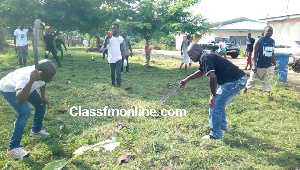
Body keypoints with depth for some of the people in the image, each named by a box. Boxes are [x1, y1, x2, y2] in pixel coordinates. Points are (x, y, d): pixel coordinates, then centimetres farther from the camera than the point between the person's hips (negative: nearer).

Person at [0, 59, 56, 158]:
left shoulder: (43, 73, -26)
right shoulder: (25, 77, -46)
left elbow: (43, 82, 1)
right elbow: (20, 101, -62)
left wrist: (43, 96, -8)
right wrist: (31, 81, -69)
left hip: (25, 86, 7)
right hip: (8, 88, -7)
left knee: (41, 103, 10)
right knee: (25, 113, -23)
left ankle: (36, 130, 32)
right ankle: (13, 148, -12)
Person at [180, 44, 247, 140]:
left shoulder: (205, 58, -15)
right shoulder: (206, 57, 17)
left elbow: (212, 77, -29)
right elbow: (201, 72, 36)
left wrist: (213, 95, -19)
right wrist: (186, 80, 39)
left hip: (235, 81, -10)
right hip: (239, 79, 10)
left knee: (215, 105, -4)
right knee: (219, 103, 24)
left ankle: (215, 135, 5)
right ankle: (222, 126, 40)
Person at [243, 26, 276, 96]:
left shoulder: (273, 41, 9)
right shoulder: (259, 40, -10)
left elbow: (272, 54, 16)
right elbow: (255, 53, -14)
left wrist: (275, 65, 16)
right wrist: (254, 65, -22)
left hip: (269, 66, 5)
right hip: (259, 65, -5)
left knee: (268, 81, 6)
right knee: (253, 79, 10)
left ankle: (269, 94, 13)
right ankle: (245, 89, 32)